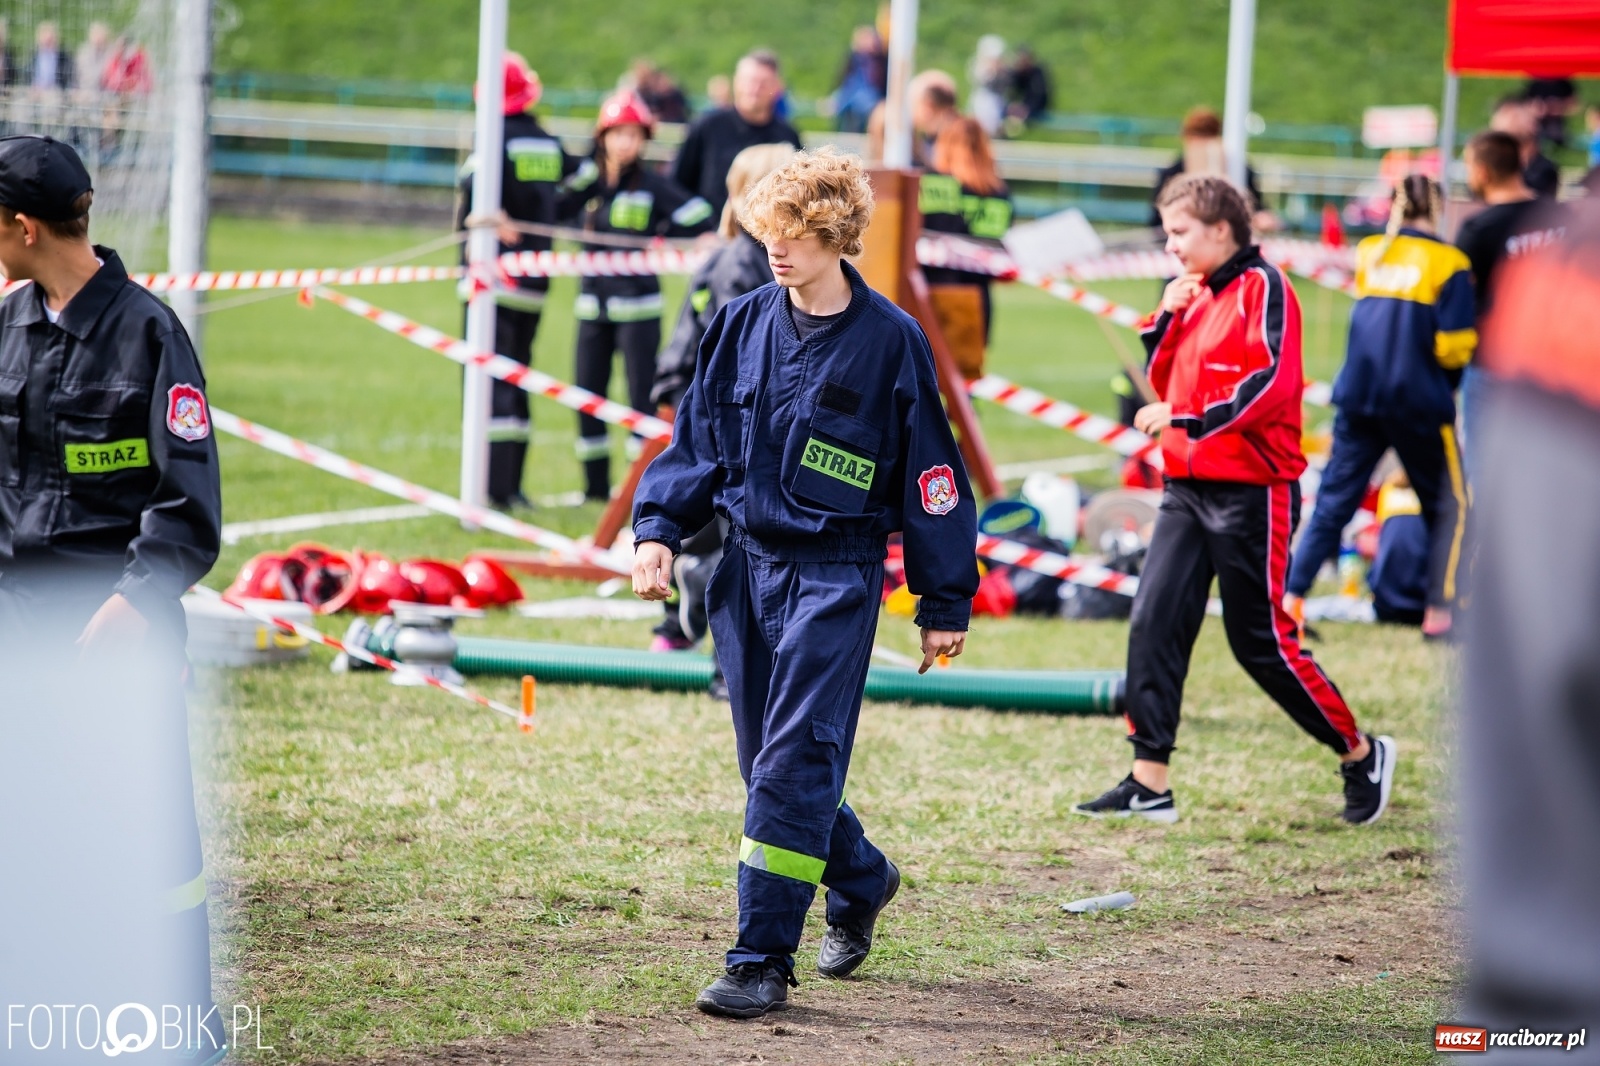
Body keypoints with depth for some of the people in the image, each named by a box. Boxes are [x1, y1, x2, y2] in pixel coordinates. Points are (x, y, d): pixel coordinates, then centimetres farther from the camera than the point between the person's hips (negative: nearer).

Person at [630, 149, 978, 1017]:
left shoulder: (889, 341, -6)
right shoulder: (743, 327, 6)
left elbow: (930, 474, -2)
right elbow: (699, 438, 15)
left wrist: (945, 604, -1)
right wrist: (659, 528, 0)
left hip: (837, 576, -5)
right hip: (748, 565, 5)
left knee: (793, 763, -12)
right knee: (768, 759, 11)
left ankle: (763, 962, -12)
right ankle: (860, 881, 38)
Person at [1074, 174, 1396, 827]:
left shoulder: (1262, 288, -10)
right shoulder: (1197, 295, 15)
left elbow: (1276, 384, -21)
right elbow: (1165, 383, 19)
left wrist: (1191, 420, -25)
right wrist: (1166, 321, 4)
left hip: (1249, 492, -8)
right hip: (1188, 488, 8)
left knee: (1261, 640, -2)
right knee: (1154, 623, -3)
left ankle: (1361, 755, 15)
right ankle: (1148, 785, -3)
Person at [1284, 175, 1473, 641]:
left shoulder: (1368, 252, 8)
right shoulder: (1448, 262, -6)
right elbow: (1454, 346, -10)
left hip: (1358, 394, 4)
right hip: (1419, 401, -4)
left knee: (1334, 500, 8)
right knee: (1448, 506, 10)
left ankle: (1292, 599, -2)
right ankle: (1440, 611, 5)